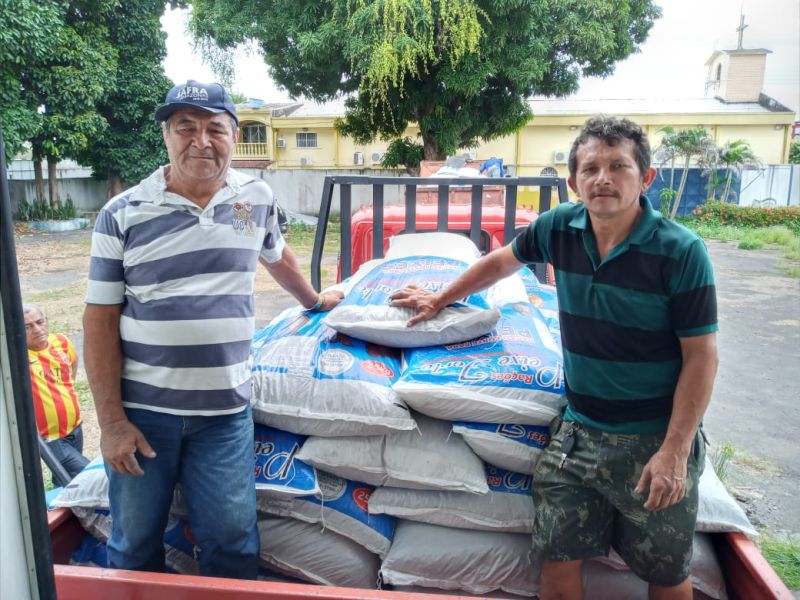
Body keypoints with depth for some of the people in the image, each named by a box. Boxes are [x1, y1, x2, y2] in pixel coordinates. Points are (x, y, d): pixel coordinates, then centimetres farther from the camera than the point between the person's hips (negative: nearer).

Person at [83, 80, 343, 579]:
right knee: (135, 543, 14)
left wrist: (314, 300, 36)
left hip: (227, 410, 1)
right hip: (141, 408, -1)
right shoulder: (123, 214, -5)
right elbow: (101, 321, -4)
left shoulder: (257, 198, 3)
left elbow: (277, 256, 24)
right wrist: (111, 419, -7)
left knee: (233, 542, 6)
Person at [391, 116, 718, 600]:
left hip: (653, 441, -3)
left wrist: (674, 451, -16)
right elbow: (504, 261, 13)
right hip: (578, 432, 3)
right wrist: (439, 299, 20)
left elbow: (701, 357, -13)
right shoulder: (560, 228, -5)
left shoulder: (682, 252, -17)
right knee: (560, 559, 11)